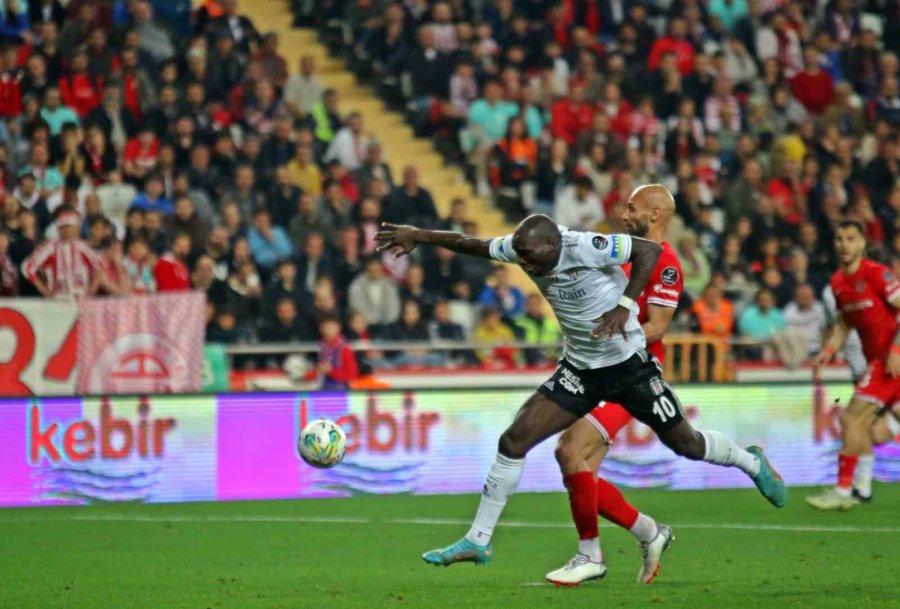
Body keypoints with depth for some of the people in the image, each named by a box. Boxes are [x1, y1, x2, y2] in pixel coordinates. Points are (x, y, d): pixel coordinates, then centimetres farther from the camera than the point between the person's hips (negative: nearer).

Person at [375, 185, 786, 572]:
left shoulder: (584, 248, -26)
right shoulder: (524, 250, -7)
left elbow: (649, 251, -27)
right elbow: (473, 245, 7)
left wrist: (624, 307, -35)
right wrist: (419, 237, 6)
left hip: (628, 365, -6)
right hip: (579, 370, 6)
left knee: (686, 445, 7)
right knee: (513, 441, -7)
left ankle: (752, 462, 40)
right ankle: (477, 540, 0)